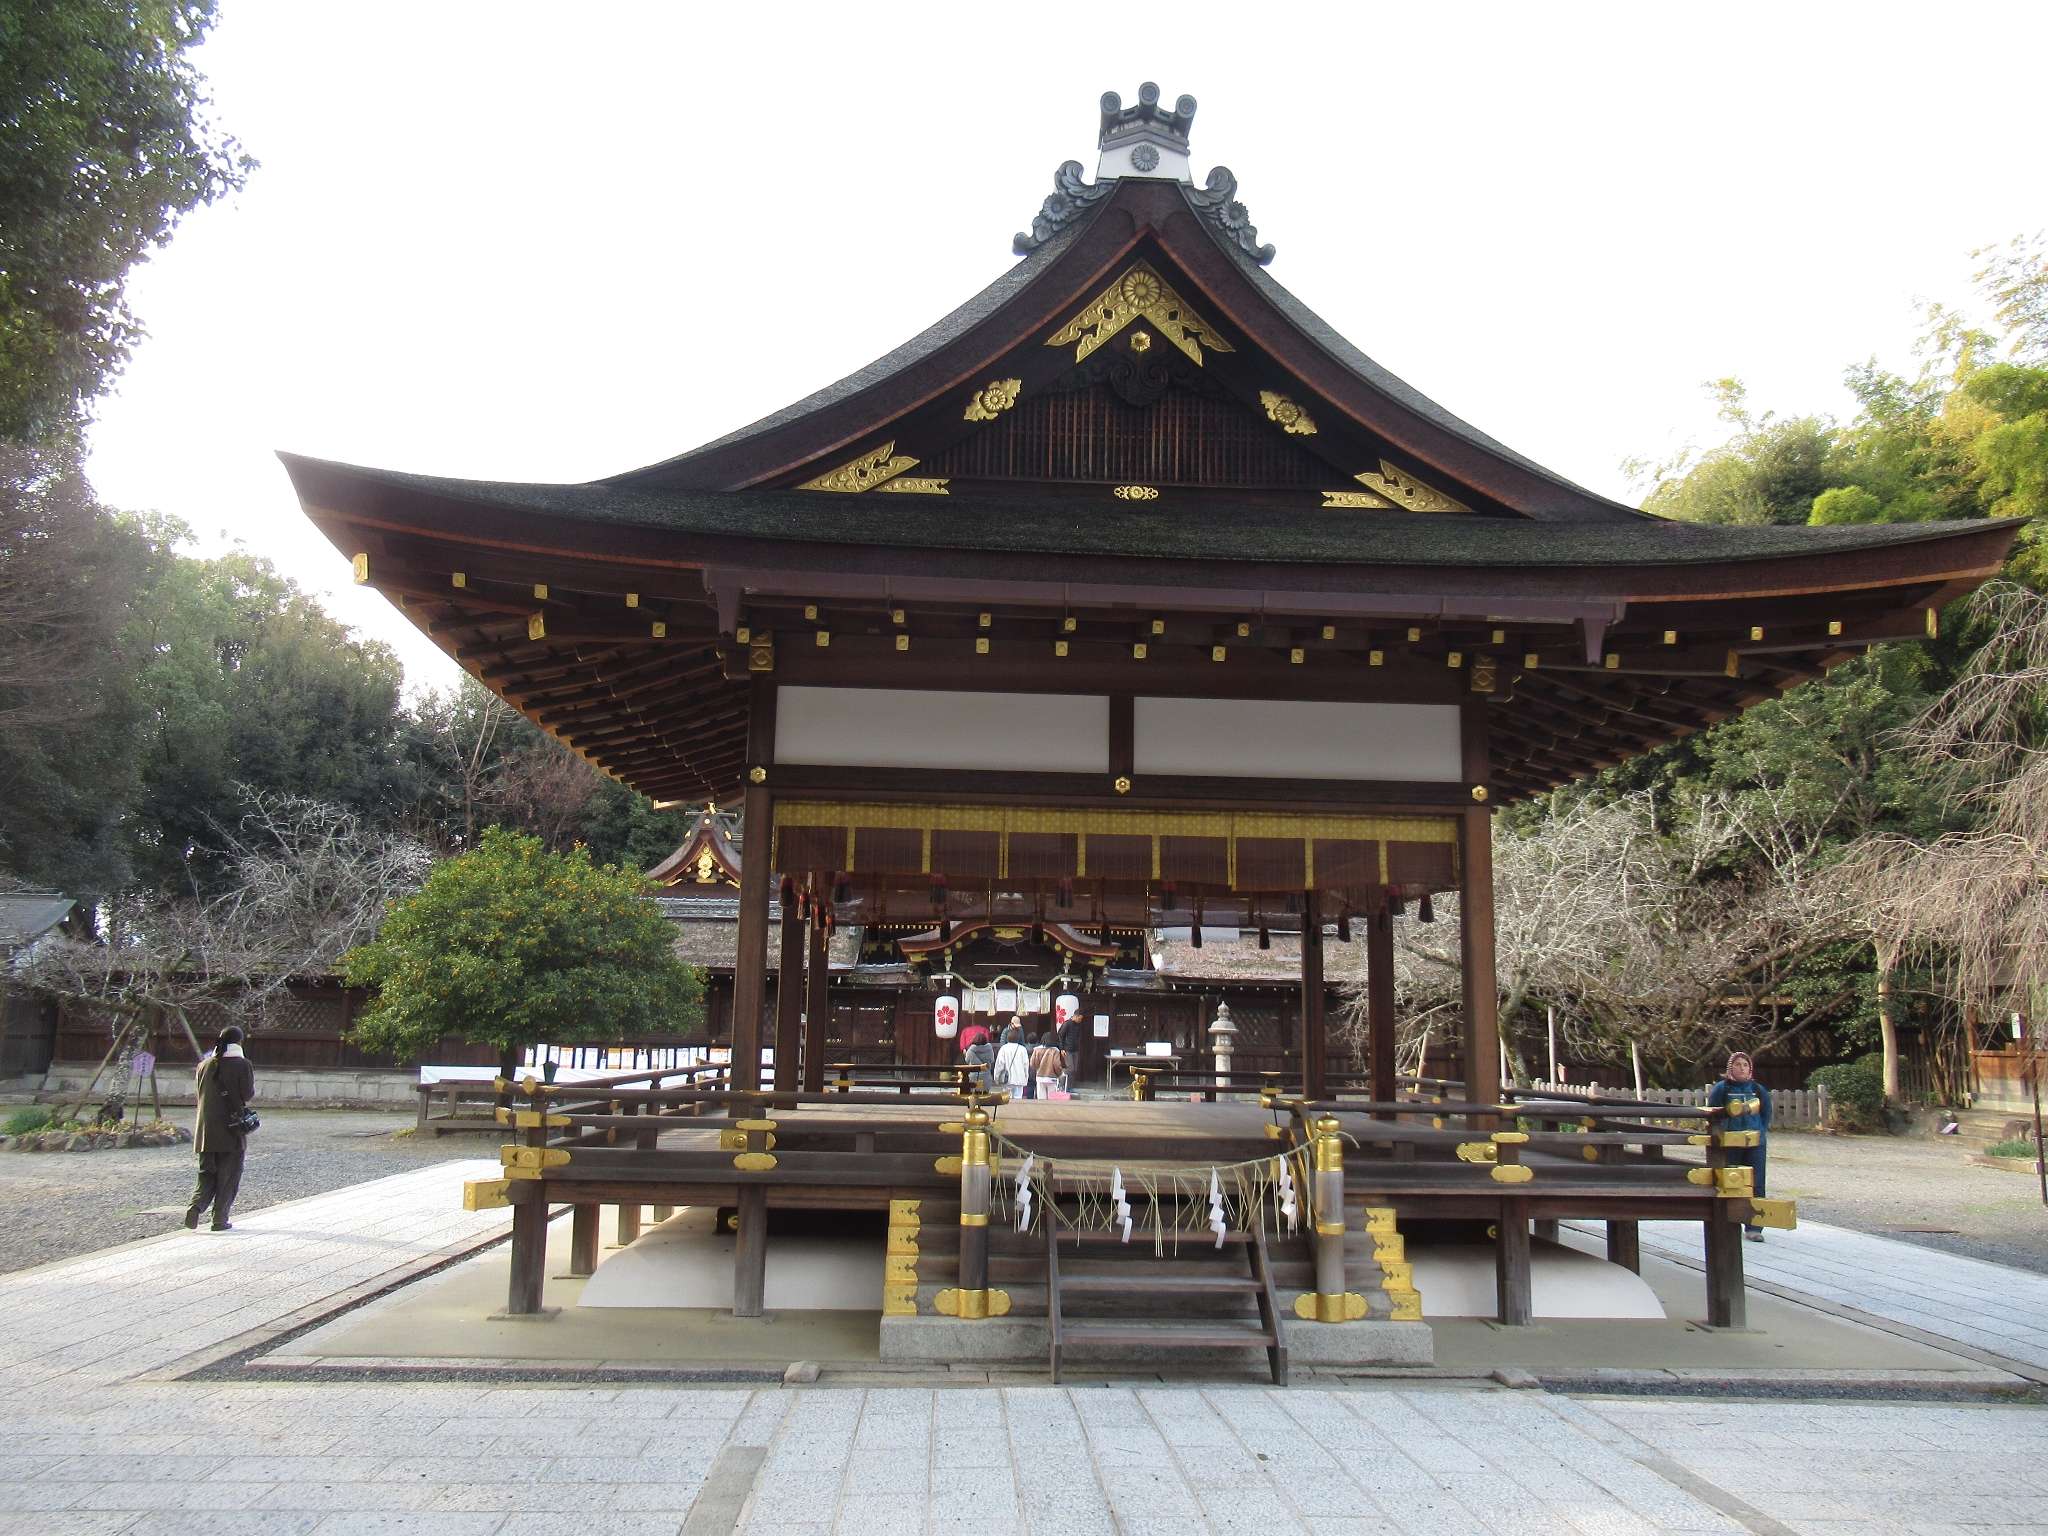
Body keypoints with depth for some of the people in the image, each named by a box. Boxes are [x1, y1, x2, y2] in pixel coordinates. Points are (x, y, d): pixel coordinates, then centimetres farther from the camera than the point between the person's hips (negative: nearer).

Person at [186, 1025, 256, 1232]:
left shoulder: (205, 1064, 5)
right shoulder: (242, 1064, -9)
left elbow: (200, 1092, 14)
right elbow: (248, 1094, -10)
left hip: (206, 1131, 4)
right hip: (232, 1129, -4)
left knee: (207, 1174, 15)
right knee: (228, 1176, 5)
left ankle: (196, 1205, -8)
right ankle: (220, 1219, 5)